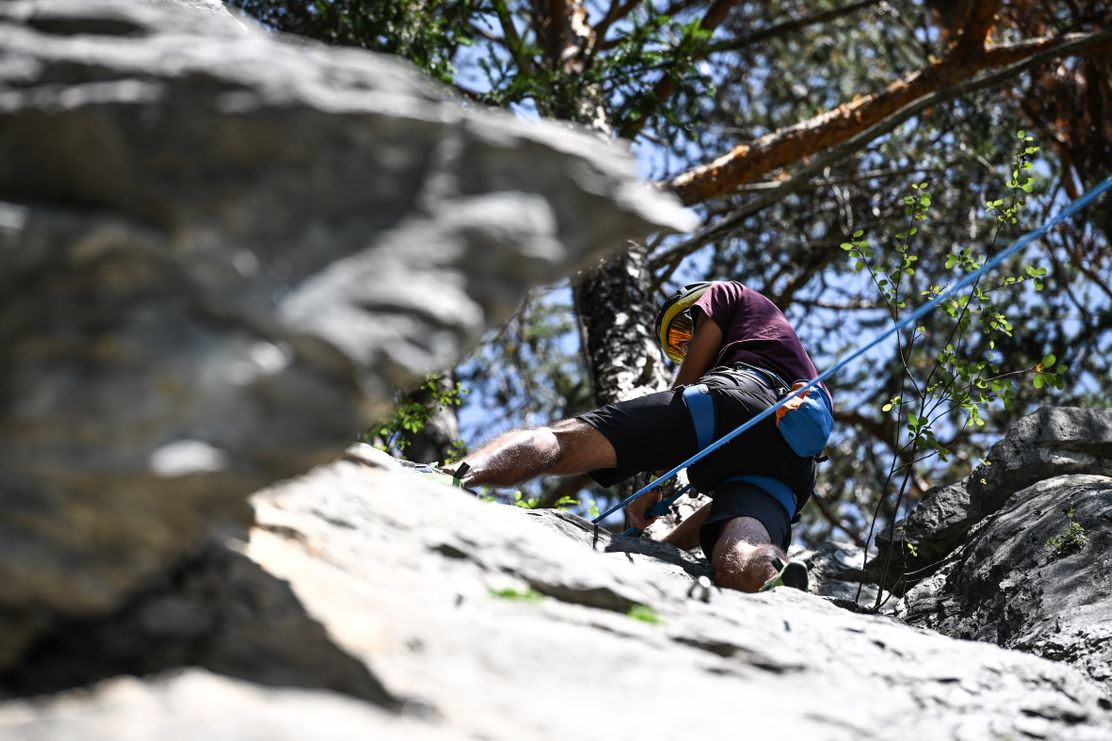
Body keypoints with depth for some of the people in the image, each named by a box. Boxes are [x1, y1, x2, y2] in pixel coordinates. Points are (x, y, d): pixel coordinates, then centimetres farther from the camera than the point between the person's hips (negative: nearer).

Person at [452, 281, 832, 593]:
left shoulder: (724, 294, 32)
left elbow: (687, 381, 16)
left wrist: (650, 481, 19)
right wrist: (667, 544, 37)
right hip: (794, 460, 6)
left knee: (562, 440, -15)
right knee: (736, 568, -20)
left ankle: (454, 476, -43)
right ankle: (777, 570, -57)